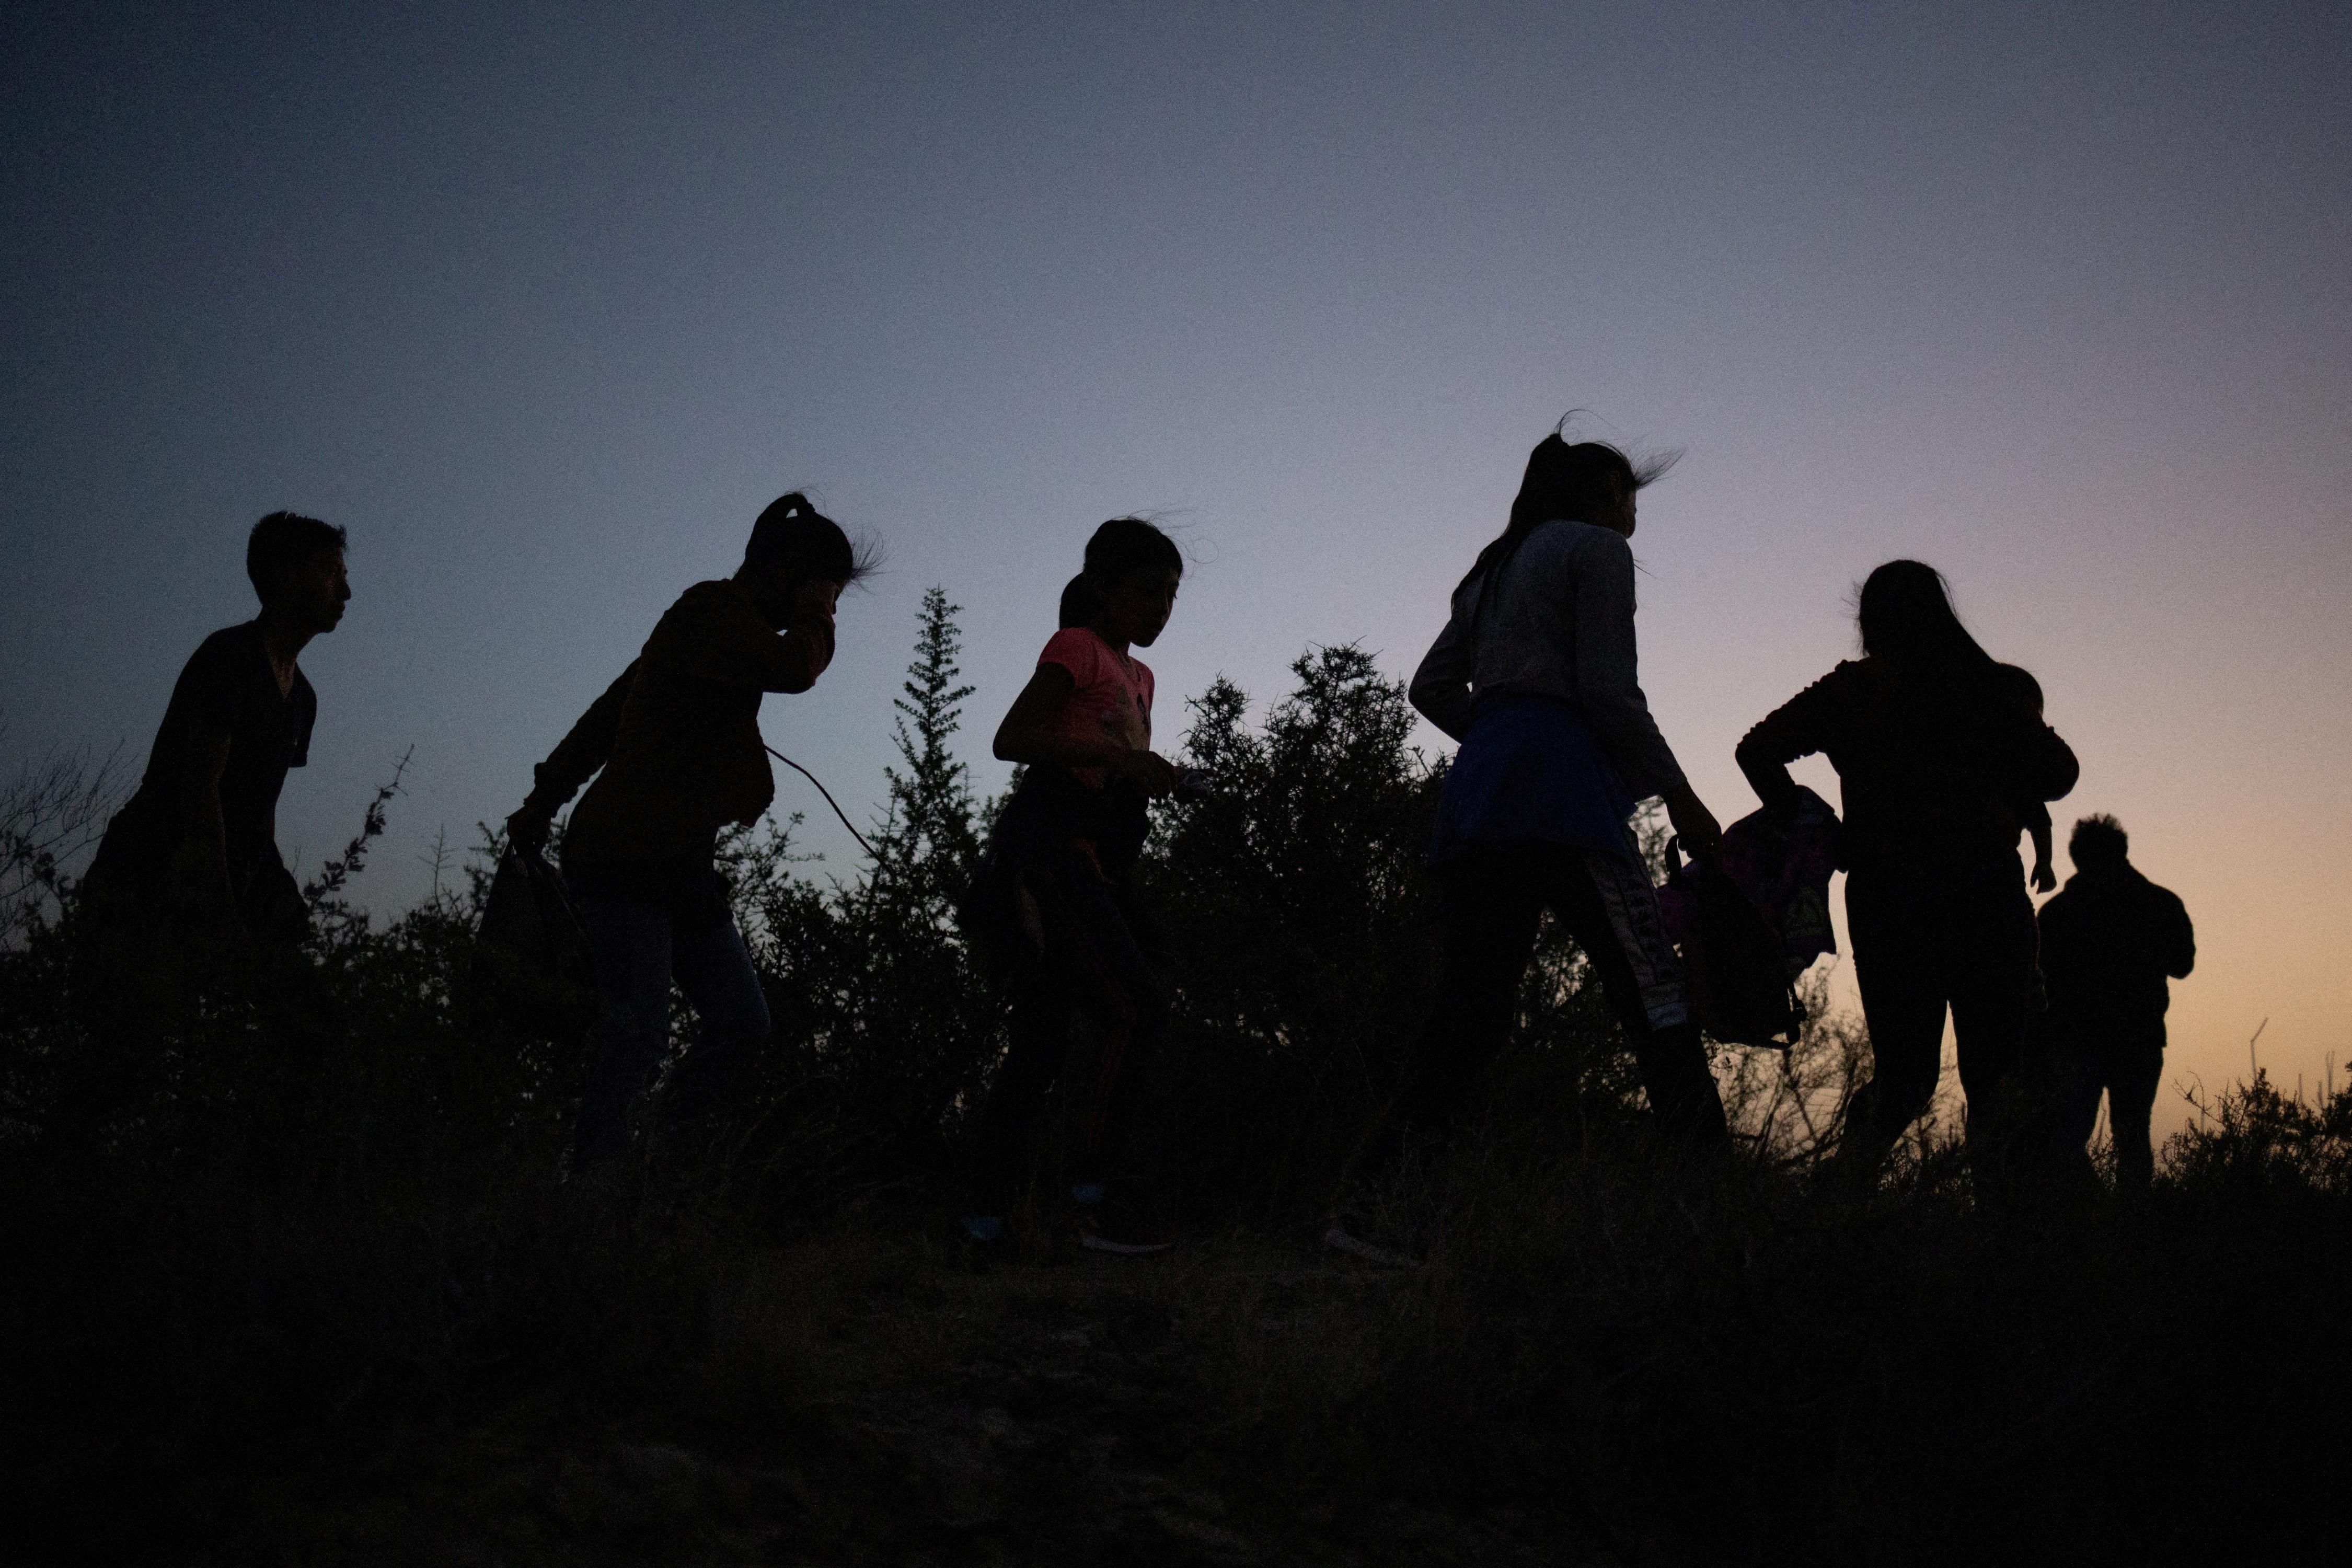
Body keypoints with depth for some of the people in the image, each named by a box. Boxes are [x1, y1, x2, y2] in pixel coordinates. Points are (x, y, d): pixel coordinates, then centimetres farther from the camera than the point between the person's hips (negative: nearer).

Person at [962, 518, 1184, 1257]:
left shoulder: (1137, 675, 25)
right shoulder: (1077, 648, 0)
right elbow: (1012, 738, -15)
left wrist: (1149, 774, 14)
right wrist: (1117, 753, -23)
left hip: (1093, 859, 9)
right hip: (1048, 846, -9)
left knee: (1042, 1039, 5)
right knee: (1135, 999, -22)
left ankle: (988, 1215, 7)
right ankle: (1095, 1189, -17)